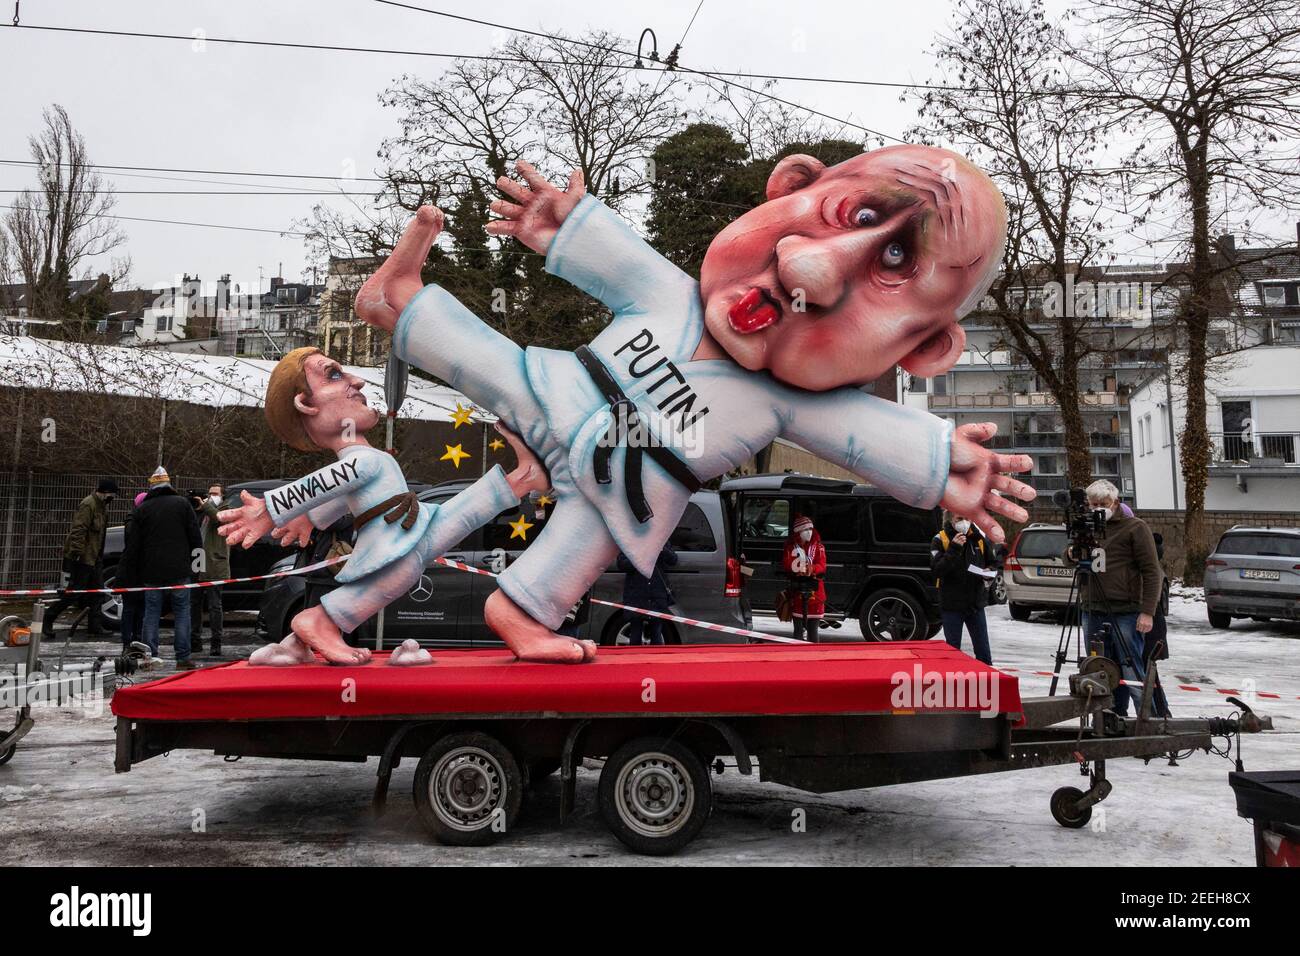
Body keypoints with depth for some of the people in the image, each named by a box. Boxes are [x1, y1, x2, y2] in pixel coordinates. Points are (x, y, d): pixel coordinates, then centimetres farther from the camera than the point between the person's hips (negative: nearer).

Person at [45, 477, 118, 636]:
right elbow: (78, 530, -22)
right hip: (82, 558, -10)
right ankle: (48, 617, 12)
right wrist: (76, 553, -25)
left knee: (97, 592, 8)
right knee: (75, 591, -4)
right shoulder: (88, 504, -16)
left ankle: (95, 627, 12)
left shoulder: (102, 506, 14)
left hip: (94, 557, 10)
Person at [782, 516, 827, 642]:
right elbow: (786, 564, -4)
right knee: (798, 628, 5)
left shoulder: (818, 546, 4)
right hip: (797, 589, 0)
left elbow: (822, 565, -6)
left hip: (815, 590, 0)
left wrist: (812, 569, -28)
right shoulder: (791, 546, 4)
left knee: (813, 628, 4)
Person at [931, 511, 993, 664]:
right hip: (952, 605, -3)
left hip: (976, 604, 3)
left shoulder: (979, 538, 5)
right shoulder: (939, 540, -5)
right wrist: (954, 548, -26)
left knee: (983, 651, 8)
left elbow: (992, 564, 16)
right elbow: (937, 569, -17)